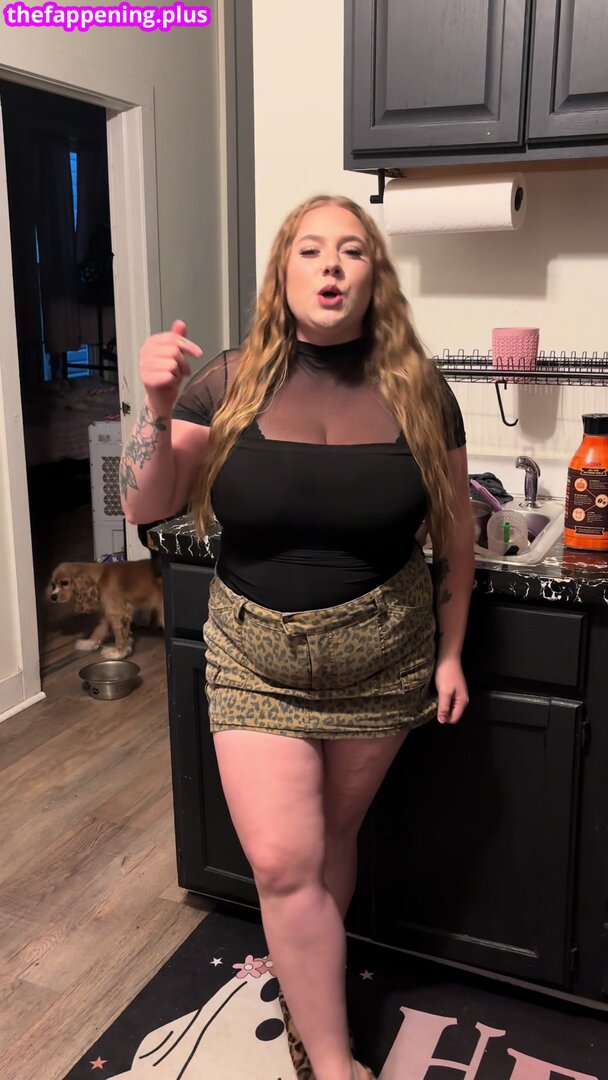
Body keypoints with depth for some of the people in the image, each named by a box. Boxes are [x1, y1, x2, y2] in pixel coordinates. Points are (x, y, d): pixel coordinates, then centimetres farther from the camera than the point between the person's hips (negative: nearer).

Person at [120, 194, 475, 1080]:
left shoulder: (417, 390, -6)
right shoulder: (230, 383, -7)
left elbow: (455, 534, 2)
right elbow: (146, 506, -6)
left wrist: (450, 653, 4)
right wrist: (158, 406, -22)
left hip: (382, 664, 1)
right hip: (257, 659, 0)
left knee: (332, 838, 18)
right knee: (283, 863, -2)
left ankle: (312, 976, 46)